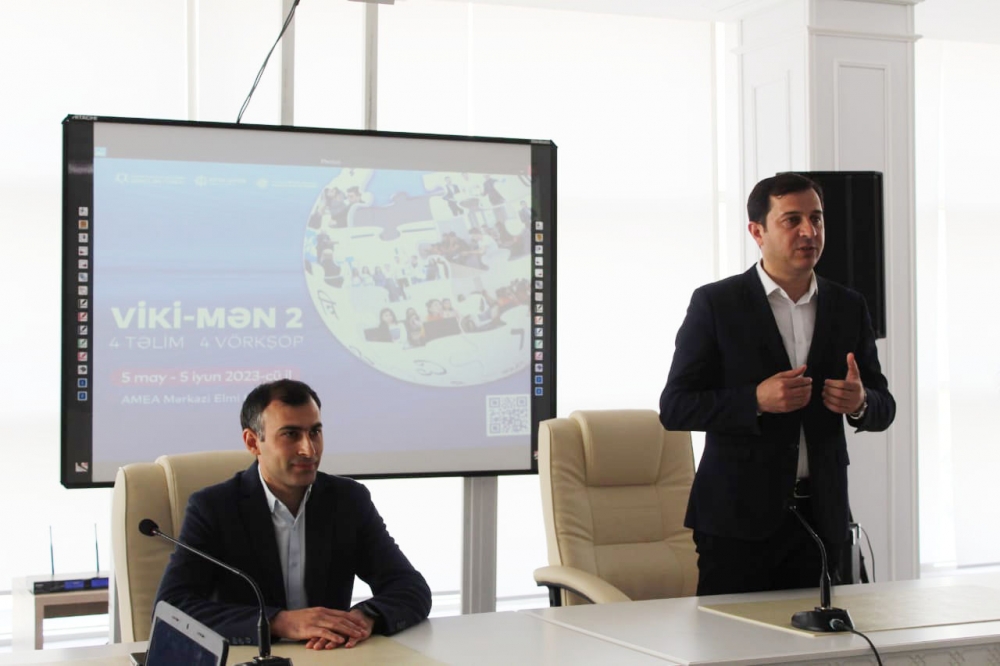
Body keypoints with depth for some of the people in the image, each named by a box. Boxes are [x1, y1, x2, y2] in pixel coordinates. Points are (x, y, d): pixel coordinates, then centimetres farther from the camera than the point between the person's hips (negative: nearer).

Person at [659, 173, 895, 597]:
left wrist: (860, 402, -10)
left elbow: (884, 408, 14)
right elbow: (674, 408, -6)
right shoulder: (716, 303, -3)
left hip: (821, 514, 4)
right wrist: (755, 400, -21)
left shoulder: (849, 307, 9)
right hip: (739, 515, -4)